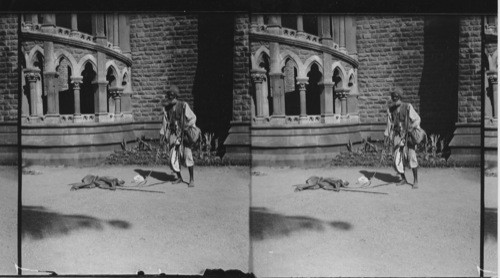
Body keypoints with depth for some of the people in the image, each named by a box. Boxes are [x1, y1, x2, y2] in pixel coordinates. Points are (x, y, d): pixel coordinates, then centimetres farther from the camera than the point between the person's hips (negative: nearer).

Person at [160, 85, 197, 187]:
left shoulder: (183, 105, -3)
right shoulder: (166, 108, 9)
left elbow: (192, 117, 0)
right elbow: (165, 121, 19)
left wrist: (189, 125, -18)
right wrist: (162, 133, 17)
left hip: (184, 134, -4)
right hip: (173, 136, 4)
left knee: (188, 156, -13)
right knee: (173, 158, 4)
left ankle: (191, 180, -2)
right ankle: (179, 178, 24)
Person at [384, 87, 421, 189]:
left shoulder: (407, 107, -5)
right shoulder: (390, 109, 8)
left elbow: (417, 119, -1)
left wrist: (413, 126, -20)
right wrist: (387, 134, 19)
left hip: (408, 135, -4)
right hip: (397, 136, 4)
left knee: (411, 157, -14)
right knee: (397, 159, 3)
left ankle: (415, 181, -3)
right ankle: (403, 179, 22)